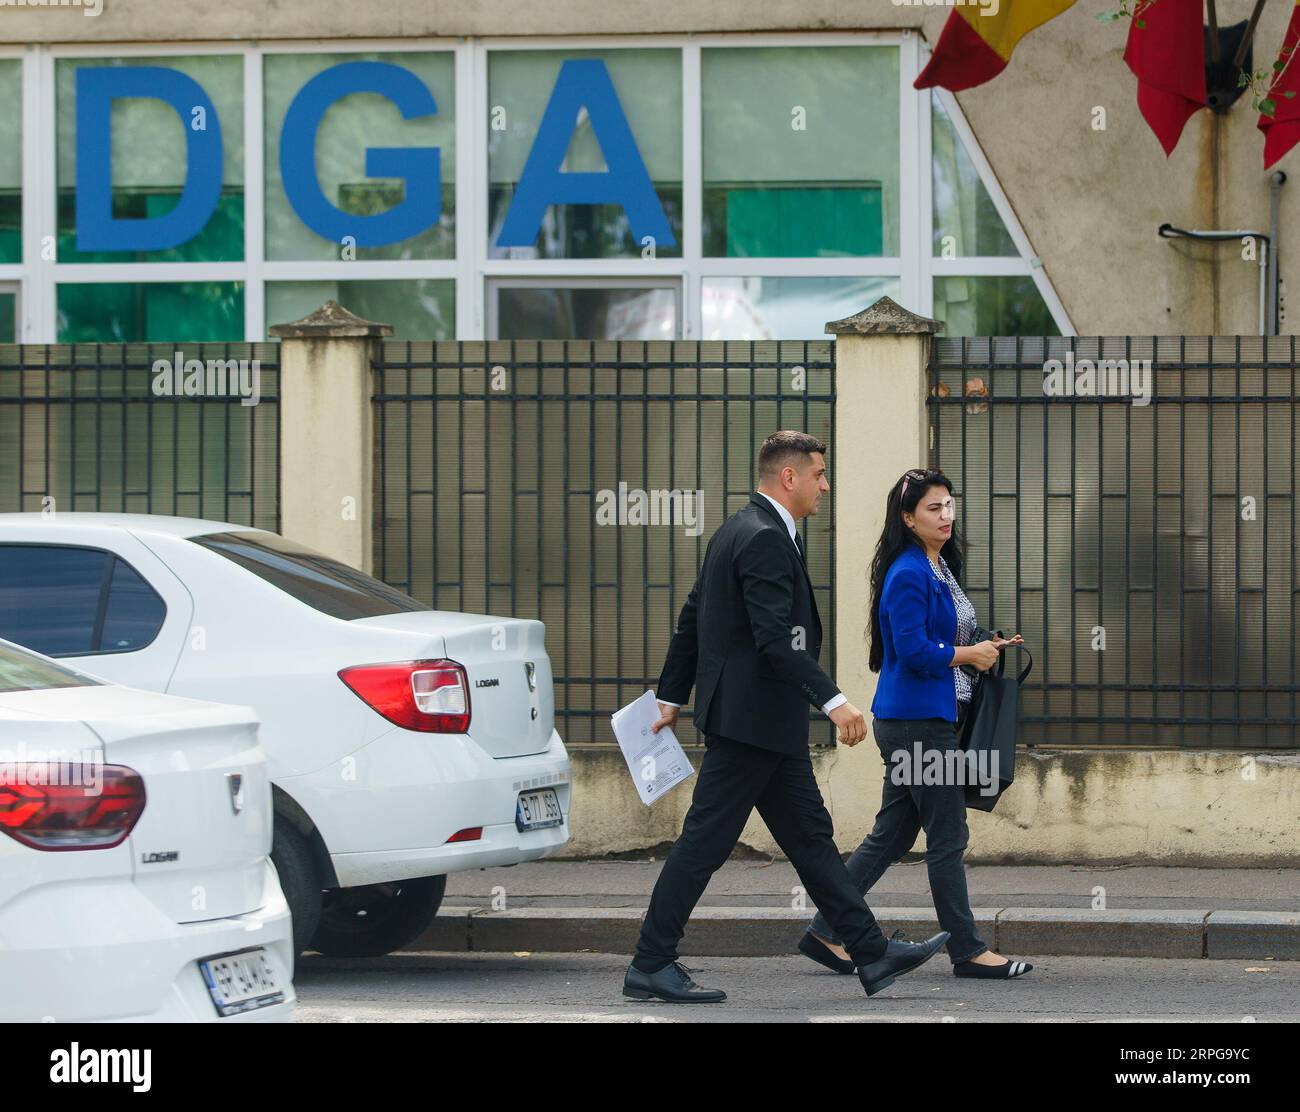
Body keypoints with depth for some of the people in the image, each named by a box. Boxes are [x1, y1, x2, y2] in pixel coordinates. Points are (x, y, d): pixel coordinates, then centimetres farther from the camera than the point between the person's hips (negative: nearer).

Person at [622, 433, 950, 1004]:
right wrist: (833, 701, -29)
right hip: (751, 716, -11)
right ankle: (650, 966, 0)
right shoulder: (765, 539, -17)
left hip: (766, 722, 11)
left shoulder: (738, 529, 15)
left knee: (809, 835, 11)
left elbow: (692, 618, 20)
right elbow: (776, 640, -26)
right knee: (705, 841, -5)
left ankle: (872, 953, 15)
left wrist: (671, 696, 26)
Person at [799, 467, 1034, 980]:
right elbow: (913, 650, -22)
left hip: (933, 716, 10)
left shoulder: (940, 569, 15)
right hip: (917, 720, -10)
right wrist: (970, 655, -11)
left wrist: (986, 648, 9)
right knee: (947, 836, -3)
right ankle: (967, 950, 3)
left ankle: (827, 932, 15)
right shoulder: (908, 576, -15)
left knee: (892, 833, 12)